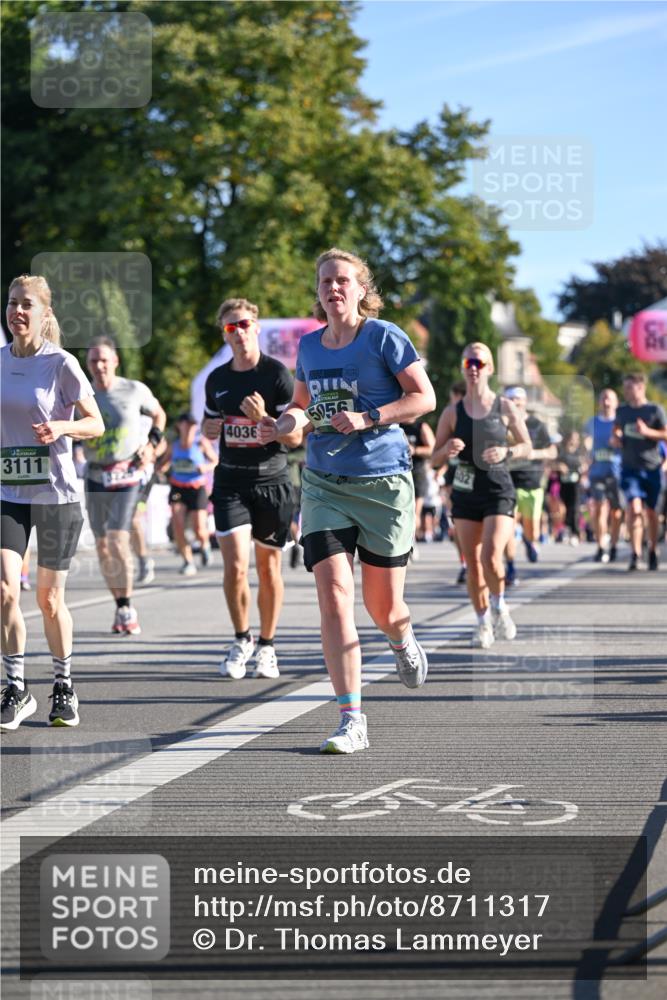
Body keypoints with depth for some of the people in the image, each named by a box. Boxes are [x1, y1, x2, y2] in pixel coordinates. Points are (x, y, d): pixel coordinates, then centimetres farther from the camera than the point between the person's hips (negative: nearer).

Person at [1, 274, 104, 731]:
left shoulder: (62, 364, -8)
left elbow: (96, 424, -4)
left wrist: (61, 427, -22)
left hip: (55, 493, -3)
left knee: (49, 599, 5)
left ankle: (64, 686, 25)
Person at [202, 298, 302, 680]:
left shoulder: (278, 374, -6)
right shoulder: (217, 379, 8)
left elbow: (296, 436, -9)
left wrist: (263, 418, -24)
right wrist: (209, 429, 1)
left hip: (272, 481, -2)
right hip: (230, 481, 2)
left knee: (269, 567, 6)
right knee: (235, 565, -10)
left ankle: (267, 646, 21)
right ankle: (241, 640, 10)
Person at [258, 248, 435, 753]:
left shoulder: (383, 336, -5)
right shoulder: (309, 346, 9)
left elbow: (424, 397, -6)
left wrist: (367, 419, -18)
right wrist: (283, 423, 3)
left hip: (383, 481, -3)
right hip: (324, 483, 3)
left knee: (384, 608, 4)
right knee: (334, 595, -13)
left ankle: (403, 641, 44)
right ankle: (352, 720, -12)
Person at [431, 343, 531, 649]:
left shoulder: (505, 408, 1)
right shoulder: (452, 412, 3)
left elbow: (527, 447, 8)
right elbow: (434, 458, 6)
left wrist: (506, 452, -13)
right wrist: (447, 450, -17)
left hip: (499, 491, -2)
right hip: (465, 494, 2)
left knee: (491, 555, -19)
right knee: (472, 564, 4)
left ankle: (499, 607, 6)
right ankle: (483, 622, 19)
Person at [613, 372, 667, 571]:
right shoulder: (622, 411, 7)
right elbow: (617, 430, 23)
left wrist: (647, 431, -20)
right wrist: (615, 439, 1)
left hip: (651, 467, -2)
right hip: (629, 467, 2)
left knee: (650, 511, 8)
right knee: (634, 508, -16)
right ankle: (635, 553, -16)